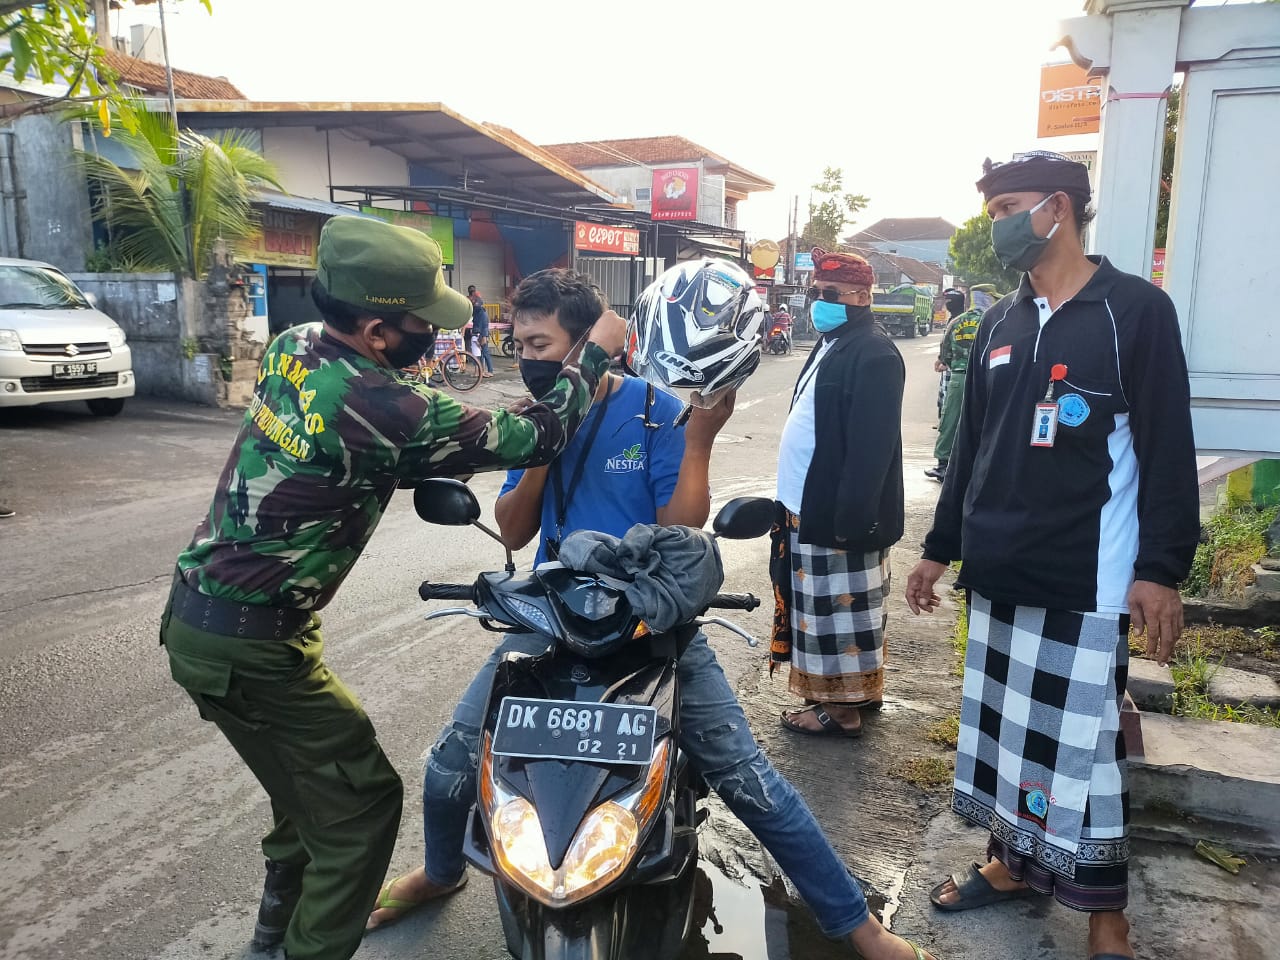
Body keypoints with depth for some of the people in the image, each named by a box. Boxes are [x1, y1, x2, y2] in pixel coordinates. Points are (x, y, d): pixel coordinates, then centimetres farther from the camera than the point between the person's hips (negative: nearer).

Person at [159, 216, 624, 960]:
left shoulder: (291, 348, -2)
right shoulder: (385, 409, -26)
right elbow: (531, 438, -16)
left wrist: (432, 475, 6)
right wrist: (598, 353, -5)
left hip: (195, 611, 9)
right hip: (250, 645, -9)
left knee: (312, 774, 26)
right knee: (362, 799, 5)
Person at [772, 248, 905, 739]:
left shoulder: (873, 353, -17)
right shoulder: (832, 343, 15)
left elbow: (871, 447, -23)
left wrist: (849, 520, -25)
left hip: (838, 513, -10)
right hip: (810, 506, 10)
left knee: (840, 609, 1)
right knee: (829, 608, 18)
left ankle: (842, 709, 14)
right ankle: (856, 690, 32)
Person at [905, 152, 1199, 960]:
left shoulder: (1137, 310, -5)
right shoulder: (999, 324, 12)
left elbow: (1169, 451, -8)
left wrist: (1162, 569, -14)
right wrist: (940, 548, 16)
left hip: (1089, 577, -6)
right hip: (998, 570, 6)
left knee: (1082, 745, 1)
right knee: (1002, 728, 14)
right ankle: (1010, 863, 32)